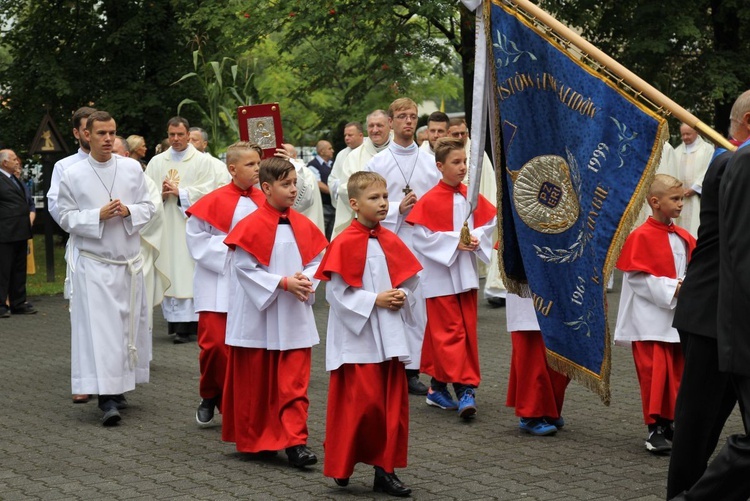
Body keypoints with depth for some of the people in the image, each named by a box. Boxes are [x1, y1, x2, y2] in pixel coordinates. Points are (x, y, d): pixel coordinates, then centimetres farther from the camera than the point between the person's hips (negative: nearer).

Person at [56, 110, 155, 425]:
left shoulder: (132, 168, 4)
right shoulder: (72, 175, -2)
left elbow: (148, 207, 8)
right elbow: (65, 217, -1)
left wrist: (129, 212, -13)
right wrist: (98, 216, -15)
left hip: (129, 260, 3)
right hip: (94, 263, -3)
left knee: (128, 324, 8)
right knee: (99, 327, -10)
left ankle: (120, 386, 22)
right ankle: (107, 398, -12)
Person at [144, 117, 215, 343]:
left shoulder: (202, 161, 4)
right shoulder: (157, 162, 15)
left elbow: (206, 191, -6)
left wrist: (179, 192, -11)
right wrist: (161, 194, -9)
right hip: (165, 227, 4)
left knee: (187, 272, -9)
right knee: (167, 271, 2)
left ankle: (187, 325, -11)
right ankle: (173, 319, 7)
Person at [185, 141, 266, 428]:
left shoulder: (263, 202, 4)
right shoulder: (214, 202, -8)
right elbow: (197, 239, -6)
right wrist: (228, 256, -13)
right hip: (217, 284, -3)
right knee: (215, 343, -8)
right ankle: (209, 398, 16)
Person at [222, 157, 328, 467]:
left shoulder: (302, 225, 4)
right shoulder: (251, 226, -11)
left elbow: (317, 260, 10)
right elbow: (244, 267, -14)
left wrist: (306, 280, -11)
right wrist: (283, 282, -19)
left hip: (294, 317, 4)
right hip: (258, 316, -3)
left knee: (295, 382, -2)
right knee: (255, 382, 10)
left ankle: (296, 442, -1)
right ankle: (251, 440, 25)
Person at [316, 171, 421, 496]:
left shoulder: (391, 242, 8)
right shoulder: (344, 244, -10)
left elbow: (409, 278, 16)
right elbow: (337, 293, -12)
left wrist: (402, 296, -4)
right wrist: (374, 300, -16)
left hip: (389, 337, 6)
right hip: (357, 337, -6)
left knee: (393, 405, 6)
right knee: (364, 402, -7)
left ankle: (385, 470, 15)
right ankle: (342, 466, 10)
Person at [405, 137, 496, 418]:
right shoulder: (429, 201, -11)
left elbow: (488, 223, 9)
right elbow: (422, 237, -13)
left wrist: (477, 239, -11)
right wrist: (455, 241, -19)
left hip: (466, 274, 6)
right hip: (440, 275, -6)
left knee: (468, 331, 8)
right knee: (450, 332, -6)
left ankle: (438, 386, 17)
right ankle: (464, 387, -7)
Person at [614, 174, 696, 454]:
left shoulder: (684, 238, 9)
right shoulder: (641, 237, -11)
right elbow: (636, 277, -15)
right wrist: (672, 288, -18)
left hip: (677, 318, 7)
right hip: (650, 319, -7)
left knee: (676, 372, 10)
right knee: (654, 372, -7)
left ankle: (668, 423, 21)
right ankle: (654, 428, -1)